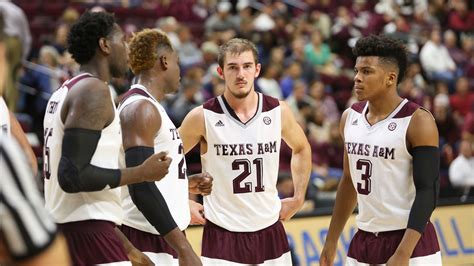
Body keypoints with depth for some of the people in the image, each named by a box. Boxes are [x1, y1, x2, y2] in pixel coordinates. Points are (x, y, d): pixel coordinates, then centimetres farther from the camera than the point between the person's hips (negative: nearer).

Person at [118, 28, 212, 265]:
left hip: (160, 239, 10)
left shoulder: (148, 107, 17)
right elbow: (140, 186, -23)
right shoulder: (140, 108, -14)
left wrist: (186, 184, 17)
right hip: (147, 242, -10)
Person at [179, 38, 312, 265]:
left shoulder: (278, 112, 0)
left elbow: (301, 149, 20)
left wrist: (298, 197, 14)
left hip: (270, 231, 4)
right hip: (223, 235, -3)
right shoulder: (203, 117, -9)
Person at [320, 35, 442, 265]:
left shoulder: (417, 121, -12)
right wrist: (331, 242, 18)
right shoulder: (350, 117, 7)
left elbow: (428, 191, -16)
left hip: (410, 244, -6)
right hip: (364, 240, 6)